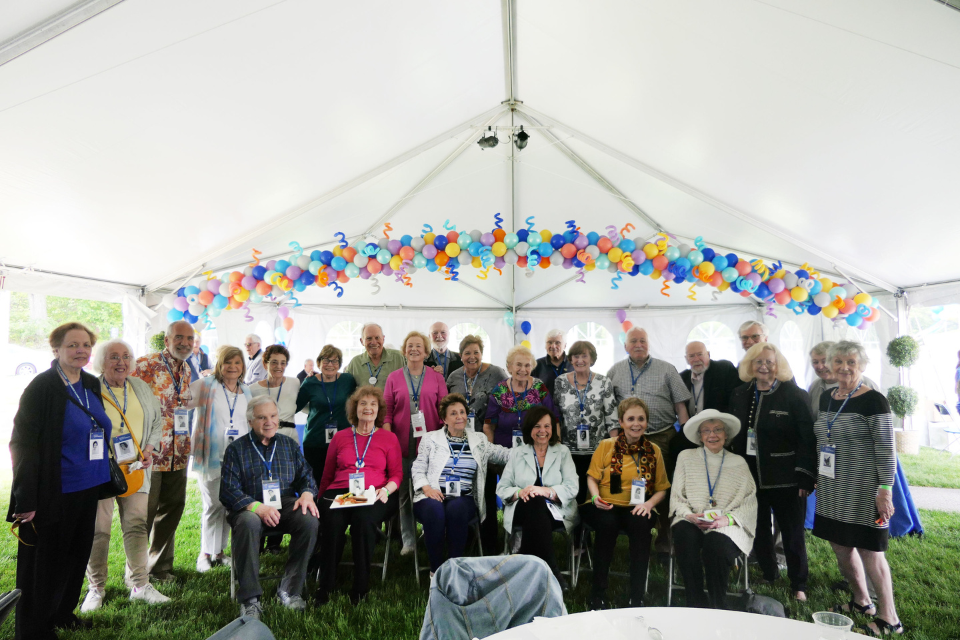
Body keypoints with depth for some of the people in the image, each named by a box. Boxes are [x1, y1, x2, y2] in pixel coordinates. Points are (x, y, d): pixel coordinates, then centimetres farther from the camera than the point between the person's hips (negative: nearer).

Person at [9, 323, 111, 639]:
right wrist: (25, 499, -18)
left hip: (87, 490, 6)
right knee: (44, 563, 8)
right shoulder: (42, 387, -13)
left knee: (76, 556, 17)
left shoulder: (92, 385, 7)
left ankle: (62, 614, 36)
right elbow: (23, 442, -15)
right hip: (53, 494, -6)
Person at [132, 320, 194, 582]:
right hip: (149, 453, -7)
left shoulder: (186, 371, 10)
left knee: (171, 511, 15)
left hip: (178, 456, 7)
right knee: (144, 514, 5)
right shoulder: (145, 365, -12)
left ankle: (160, 566, 32)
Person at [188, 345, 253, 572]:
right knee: (213, 506, -1)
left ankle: (219, 551, 25)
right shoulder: (206, 386, -1)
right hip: (212, 457, -4)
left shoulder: (246, 392, 13)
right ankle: (205, 553, 16)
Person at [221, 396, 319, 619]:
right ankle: (250, 599, -24)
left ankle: (290, 590, -13)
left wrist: (307, 493, -11)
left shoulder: (288, 444, 15)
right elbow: (228, 490, -4)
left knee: (310, 520, -29)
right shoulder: (236, 448, 5)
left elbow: (306, 475, 14)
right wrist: (257, 507, -21)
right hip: (250, 508, -2)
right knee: (248, 524, -37)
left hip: (286, 505, 2)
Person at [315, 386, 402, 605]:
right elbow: (327, 474, 22)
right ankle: (325, 585, -16)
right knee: (333, 520, -31)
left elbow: (397, 474, 9)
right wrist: (321, 500, 11)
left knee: (363, 518, -34)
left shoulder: (389, 438, 15)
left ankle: (361, 587, -21)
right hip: (339, 493, 2)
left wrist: (386, 490, -10)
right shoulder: (340, 437, 20)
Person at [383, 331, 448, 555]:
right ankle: (408, 540, 15)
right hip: (403, 442, 1)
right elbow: (387, 410, 5)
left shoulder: (437, 378, 6)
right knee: (404, 491, 4)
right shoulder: (394, 378, 7)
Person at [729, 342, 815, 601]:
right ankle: (769, 575, 33)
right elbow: (732, 436, 10)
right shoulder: (740, 396, 7)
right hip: (750, 477, 4)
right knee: (758, 531, 13)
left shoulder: (794, 395, -7)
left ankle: (799, 585, 27)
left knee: (792, 534, 9)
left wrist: (804, 477, -15)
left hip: (785, 480, -4)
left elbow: (807, 439, -10)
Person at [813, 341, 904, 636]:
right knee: (840, 545, 14)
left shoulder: (873, 401, -13)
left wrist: (885, 491, -16)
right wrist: (816, 477, 17)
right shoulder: (826, 398, 7)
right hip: (832, 490, 7)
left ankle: (889, 618, 20)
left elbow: (886, 449, -14)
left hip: (862, 491, -7)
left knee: (868, 550, 3)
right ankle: (861, 601, 34)